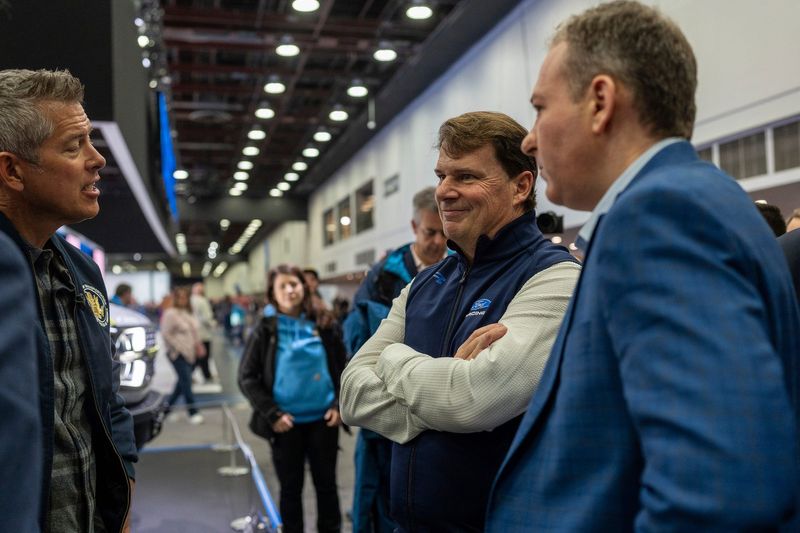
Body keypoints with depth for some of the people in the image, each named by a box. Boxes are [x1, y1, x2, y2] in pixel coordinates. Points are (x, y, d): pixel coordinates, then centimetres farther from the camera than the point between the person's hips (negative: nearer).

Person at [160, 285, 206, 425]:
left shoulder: (188, 312, 13)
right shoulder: (171, 314, -11)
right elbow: (166, 334, -14)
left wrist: (198, 345, 10)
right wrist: (179, 348, -15)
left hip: (190, 354, 8)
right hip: (178, 354, -8)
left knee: (183, 381, 12)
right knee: (186, 381, -9)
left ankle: (168, 404, 29)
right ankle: (193, 413, -5)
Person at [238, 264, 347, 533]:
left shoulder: (323, 327, 1)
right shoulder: (265, 330, -4)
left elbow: (342, 369, 7)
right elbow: (246, 378, -4)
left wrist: (339, 405, -4)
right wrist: (272, 415, -11)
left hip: (323, 419, 1)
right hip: (286, 423, -1)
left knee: (326, 484, 13)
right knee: (291, 489, 11)